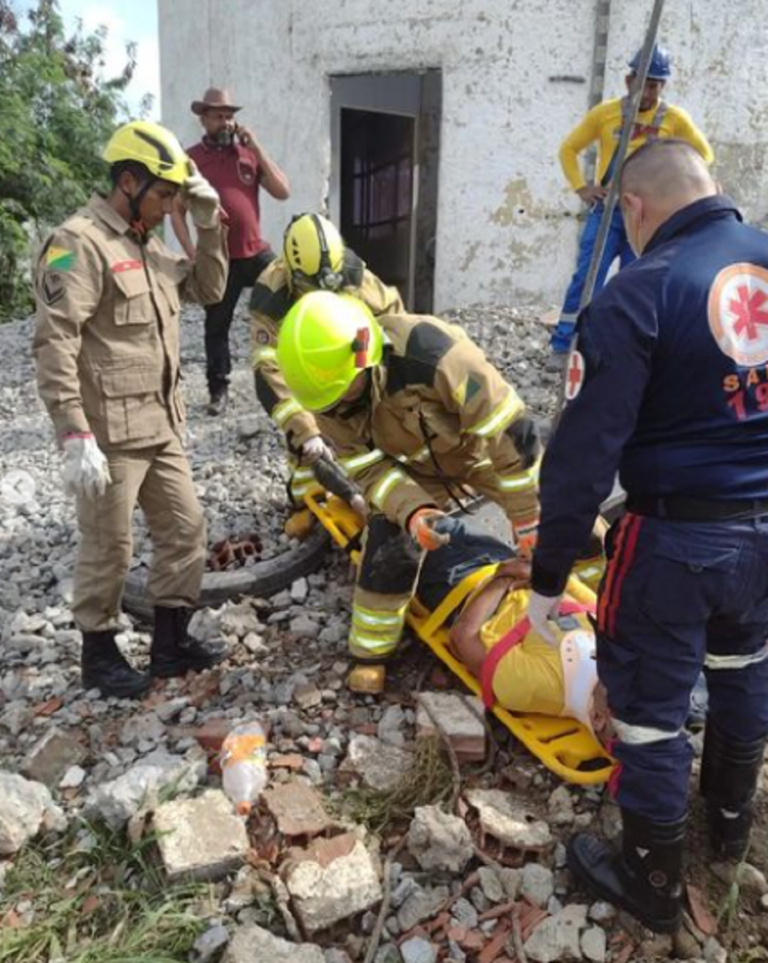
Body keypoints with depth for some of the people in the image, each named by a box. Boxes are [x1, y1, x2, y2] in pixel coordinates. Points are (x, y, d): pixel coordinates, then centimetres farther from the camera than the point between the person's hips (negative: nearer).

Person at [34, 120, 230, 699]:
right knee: (109, 549, 3)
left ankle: (171, 643, 27)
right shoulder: (80, 244, -15)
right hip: (110, 434, -9)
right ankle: (99, 654, 23)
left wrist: (209, 224, 7)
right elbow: (54, 347, -22)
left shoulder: (149, 246, 14)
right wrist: (76, 437, -26)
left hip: (161, 426, 9)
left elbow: (209, 289, 20)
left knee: (185, 529, 13)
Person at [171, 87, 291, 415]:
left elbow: (283, 192, -2)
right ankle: (218, 390, 19)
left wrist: (257, 149, -6)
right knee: (217, 326, 7)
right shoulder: (190, 159, -1)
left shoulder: (249, 153, 7)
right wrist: (192, 252, -12)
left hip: (257, 252, 2)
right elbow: (177, 211, -1)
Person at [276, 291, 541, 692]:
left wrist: (529, 521, -27)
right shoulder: (330, 395, -26)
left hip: (480, 445, -2)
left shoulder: (430, 352, -43)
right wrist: (412, 510, -37)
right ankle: (370, 652, 9)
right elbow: (368, 469, -16)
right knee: (387, 550, -13)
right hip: (415, 470, 3)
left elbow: (510, 431, -35)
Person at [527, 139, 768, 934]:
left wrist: (548, 573, -12)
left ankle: (652, 879, 29)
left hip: (679, 536, -7)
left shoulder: (639, 293, -17)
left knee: (648, 702, 10)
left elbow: (586, 448, -20)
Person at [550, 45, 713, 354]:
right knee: (586, 276, -9)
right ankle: (564, 341, -2)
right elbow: (569, 149, 6)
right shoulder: (605, 112, -2)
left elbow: (704, 154, 10)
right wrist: (581, 187, -6)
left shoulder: (674, 119, -1)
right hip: (607, 210, -1)